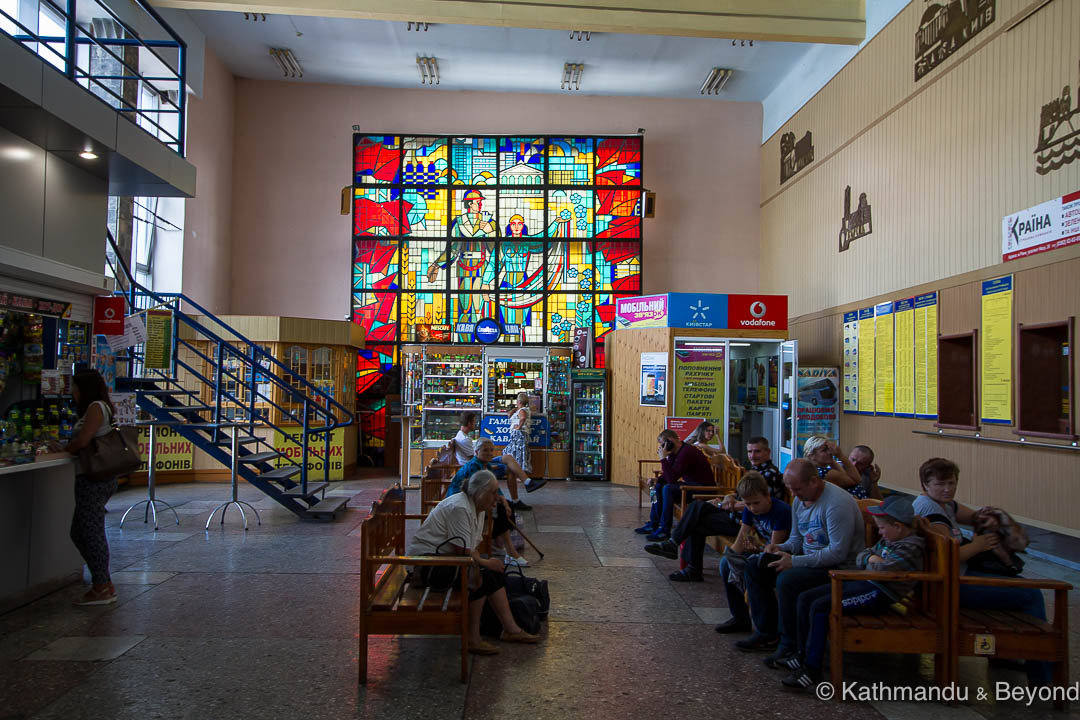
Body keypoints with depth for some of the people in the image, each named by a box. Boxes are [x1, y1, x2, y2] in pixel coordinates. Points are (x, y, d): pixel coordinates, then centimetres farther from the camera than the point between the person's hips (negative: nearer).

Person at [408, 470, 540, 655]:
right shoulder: (460, 507, -23)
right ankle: (472, 639, -16)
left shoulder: (479, 508, 9)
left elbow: (473, 546, 12)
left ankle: (510, 629, 3)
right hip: (427, 562, -10)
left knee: (495, 572, -1)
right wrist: (485, 563, -11)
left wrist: (481, 562, -7)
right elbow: (462, 551, -24)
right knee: (482, 577, -25)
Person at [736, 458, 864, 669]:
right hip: (809, 560, 10)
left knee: (788, 579, -32)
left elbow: (838, 553, -26)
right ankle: (767, 632, 10)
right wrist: (780, 548, -5)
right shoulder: (799, 500, 7)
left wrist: (795, 561, -25)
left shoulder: (837, 503, -22)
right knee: (754, 568, 2)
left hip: (840, 568, -10)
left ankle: (790, 645, -14)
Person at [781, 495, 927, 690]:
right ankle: (805, 654, 14)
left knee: (820, 607, -23)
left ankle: (812, 670, -17)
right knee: (805, 599, 4)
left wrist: (871, 562, -6)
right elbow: (860, 558, 17)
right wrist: (871, 559, -4)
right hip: (862, 582, 10)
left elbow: (884, 569, -27)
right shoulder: (888, 540, 17)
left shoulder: (911, 546, -14)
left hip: (878, 593, -10)